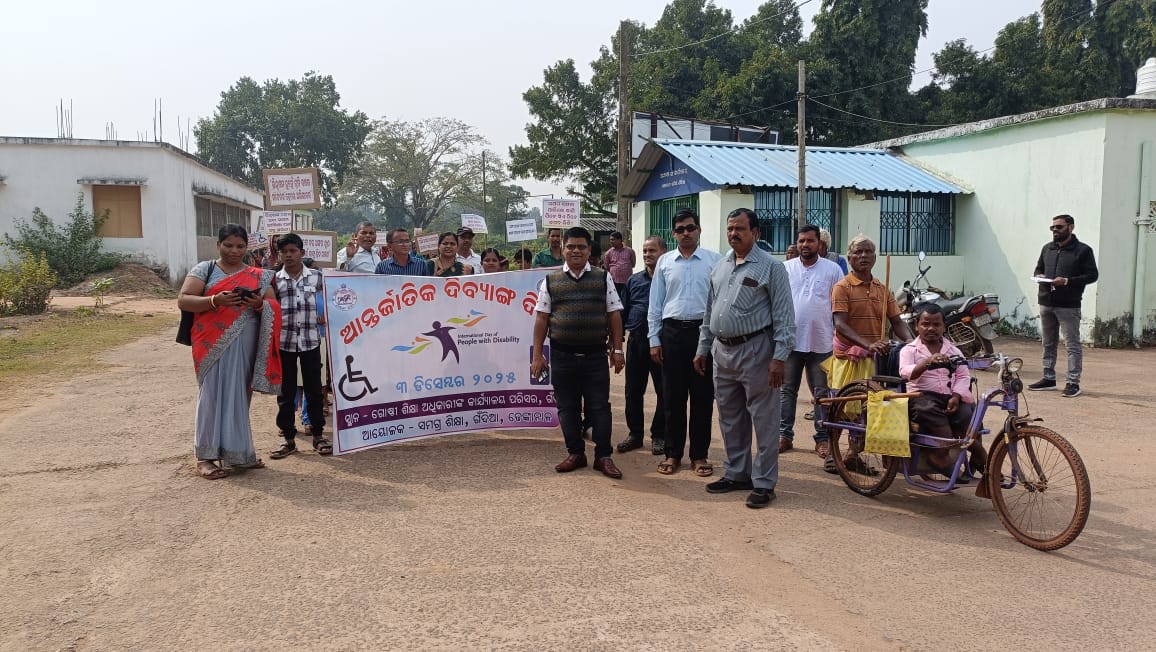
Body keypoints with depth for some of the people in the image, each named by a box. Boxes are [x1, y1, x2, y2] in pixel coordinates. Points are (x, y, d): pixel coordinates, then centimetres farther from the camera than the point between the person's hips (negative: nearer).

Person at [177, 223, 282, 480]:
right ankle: (206, 456, -1)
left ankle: (236, 452, 16)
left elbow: (274, 309, 8)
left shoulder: (259, 276, 12)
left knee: (239, 396, 7)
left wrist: (260, 305, -15)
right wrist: (215, 300, -19)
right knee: (213, 394, -4)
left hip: (246, 347, 3)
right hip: (214, 344, -2)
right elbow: (183, 301, -3)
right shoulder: (205, 269, 5)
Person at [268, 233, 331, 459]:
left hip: (310, 340, 0)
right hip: (283, 342, 0)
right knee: (286, 392, 7)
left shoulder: (316, 277, 3)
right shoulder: (274, 280, 2)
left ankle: (318, 434, 16)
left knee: (314, 389, 6)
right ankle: (288, 438, 15)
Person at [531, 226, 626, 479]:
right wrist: (537, 355, 2)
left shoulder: (603, 279, 6)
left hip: (595, 355, -1)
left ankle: (603, 457, 12)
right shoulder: (551, 281, 6)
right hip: (562, 355, 1)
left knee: (599, 406, 2)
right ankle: (575, 453, 23)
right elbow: (541, 318, 6)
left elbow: (614, 315, 7)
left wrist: (617, 350, 2)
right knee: (567, 406, 9)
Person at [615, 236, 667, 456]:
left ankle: (659, 436, 17)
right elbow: (623, 310, 16)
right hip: (636, 339, 5)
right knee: (633, 390, 9)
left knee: (663, 390, 5)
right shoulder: (634, 281, 12)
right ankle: (635, 433, 22)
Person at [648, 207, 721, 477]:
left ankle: (699, 455, 16)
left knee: (703, 396, 4)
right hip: (672, 331, 2)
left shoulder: (714, 260, 3)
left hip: (704, 331, -1)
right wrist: (654, 339, 5)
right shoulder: (665, 262, 8)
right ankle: (673, 453, 19)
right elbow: (655, 303, 10)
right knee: (673, 396, 7)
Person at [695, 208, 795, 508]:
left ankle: (764, 483, 9)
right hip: (722, 351, 7)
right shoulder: (720, 266, 13)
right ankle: (737, 474, 28)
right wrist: (703, 348, 15)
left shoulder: (771, 267, -7)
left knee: (764, 421, 0)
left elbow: (784, 316, -11)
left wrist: (779, 357, -17)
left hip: (755, 351, -7)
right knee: (730, 420, 15)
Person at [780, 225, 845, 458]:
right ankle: (785, 435, 15)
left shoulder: (832, 269, 1)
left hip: (821, 342, -1)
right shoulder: (786, 268, 4)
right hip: (791, 340, 1)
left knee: (822, 393, 6)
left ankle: (823, 438, 15)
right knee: (788, 390, 7)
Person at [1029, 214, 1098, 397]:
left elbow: (1092, 275, -6)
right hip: (1046, 303, 6)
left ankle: (1073, 382, -3)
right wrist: (1039, 276, 1)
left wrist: (1068, 281, -18)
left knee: (1072, 345, -4)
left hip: (1069, 306, -6)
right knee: (1048, 344, 12)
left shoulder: (1083, 250, -3)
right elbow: (1038, 268, 25)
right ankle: (1048, 378, 21)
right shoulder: (1047, 248, 15)